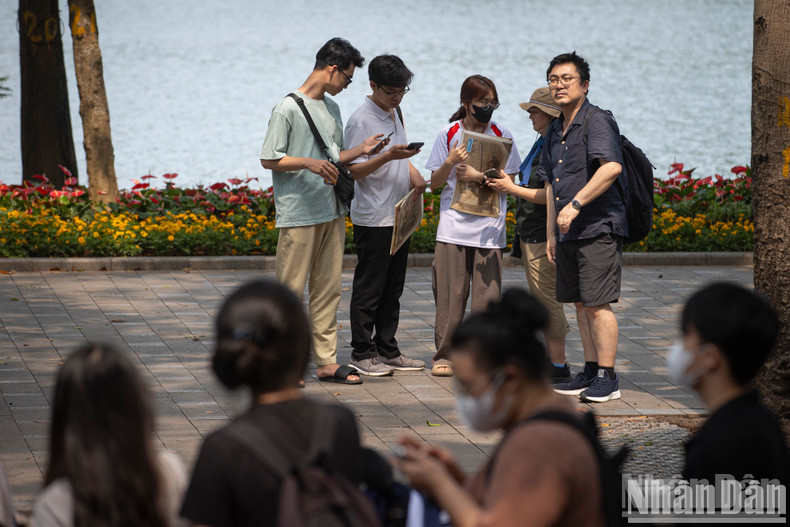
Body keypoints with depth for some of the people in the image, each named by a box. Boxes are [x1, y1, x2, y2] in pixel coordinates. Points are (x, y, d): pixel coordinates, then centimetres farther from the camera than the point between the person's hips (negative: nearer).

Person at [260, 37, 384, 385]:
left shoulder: (331, 109, 15)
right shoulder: (288, 108, -10)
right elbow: (269, 159, -11)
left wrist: (361, 150, 5)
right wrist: (309, 163, -22)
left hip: (332, 212, 8)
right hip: (299, 214, -8)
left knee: (328, 289, 8)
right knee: (290, 289, -4)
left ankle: (326, 361, 12)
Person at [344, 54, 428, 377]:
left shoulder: (395, 113, 13)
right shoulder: (360, 121, -13)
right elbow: (354, 170, -16)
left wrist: (412, 172, 6)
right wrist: (389, 156, -28)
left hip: (399, 215, 8)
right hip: (373, 218, -8)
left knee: (393, 289, 12)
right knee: (369, 289, -3)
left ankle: (387, 351, 18)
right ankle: (362, 353, 4)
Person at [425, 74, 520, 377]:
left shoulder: (502, 136, 4)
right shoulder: (449, 134, 3)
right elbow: (434, 183, 5)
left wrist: (478, 176, -13)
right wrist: (450, 163, -14)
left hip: (489, 229, 0)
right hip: (453, 227, 0)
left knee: (487, 294, -2)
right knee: (450, 293, 0)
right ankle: (444, 354, 10)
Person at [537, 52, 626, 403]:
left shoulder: (597, 121, -11)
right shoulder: (556, 131, 17)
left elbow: (611, 167, -26)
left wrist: (574, 205, -26)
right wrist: (551, 233, 19)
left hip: (598, 228, -9)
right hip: (568, 233, 9)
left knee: (597, 304, -10)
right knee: (580, 304, 11)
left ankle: (607, 379, -7)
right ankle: (590, 372, 18)